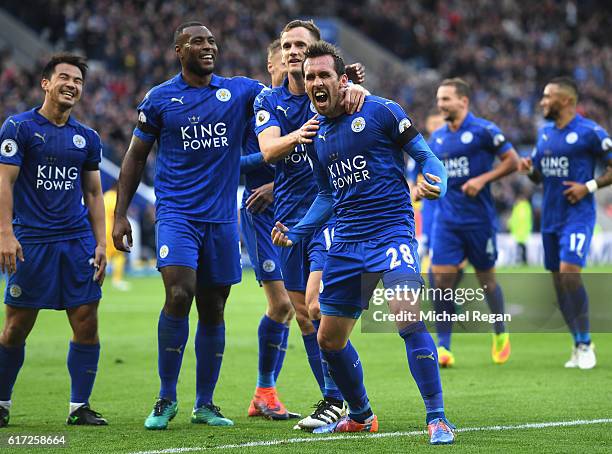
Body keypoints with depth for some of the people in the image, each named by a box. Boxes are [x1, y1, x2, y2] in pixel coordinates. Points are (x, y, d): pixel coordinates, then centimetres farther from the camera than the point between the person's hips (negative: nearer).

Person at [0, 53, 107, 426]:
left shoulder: (87, 138, 13)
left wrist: (101, 243, 8)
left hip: (78, 241, 4)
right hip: (31, 241, -4)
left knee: (87, 323, -3)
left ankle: (80, 406, 6)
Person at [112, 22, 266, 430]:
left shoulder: (240, 90, 7)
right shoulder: (160, 99, 3)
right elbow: (135, 157, 9)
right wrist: (120, 214, 3)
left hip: (221, 218, 3)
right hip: (176, 212, -3)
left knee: (213, 311, 7)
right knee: (179, 296, -19)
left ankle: (205, 404, 19)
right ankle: (167, 399, -5)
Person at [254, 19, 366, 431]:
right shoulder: (269, 101, 6)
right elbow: (269, 150, -11)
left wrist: (355, 90, -49)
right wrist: (296, 137, -33)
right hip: (289, 214, 5)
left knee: (317, 306, -16)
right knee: (302, 315, 7)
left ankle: (334, 400, -8)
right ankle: (336, 400, 17)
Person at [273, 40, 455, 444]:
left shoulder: (381, 111, -5)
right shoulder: (315, 134, 12)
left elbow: (425, 155, -2)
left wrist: (437, 184, -23)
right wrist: (296, 233, 10)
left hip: (392, 231, -6)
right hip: (347, 243, 7)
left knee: (407, 317, -25)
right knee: (329, 339, 9)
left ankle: (437, 418, -17)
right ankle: (360, 416, 32)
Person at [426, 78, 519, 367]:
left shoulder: (483, 130, -7)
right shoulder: (437, 138, 11)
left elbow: (512, 161, -7)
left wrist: (482, 179, -18)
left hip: (479, 218, -4)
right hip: (446, 220, 4)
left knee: (486, 279, 7)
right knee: (441, 279, -8)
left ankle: (500, 335, 30)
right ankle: (443, 346, -5)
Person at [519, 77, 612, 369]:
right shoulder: (544, 132, 13)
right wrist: (529, 168, 0)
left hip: (578, 216, -7)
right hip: (550, 217, 7)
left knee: (569, 273, -18)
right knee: (558, 280, 6)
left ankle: (585, 343, -5)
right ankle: (579, 344, 17)